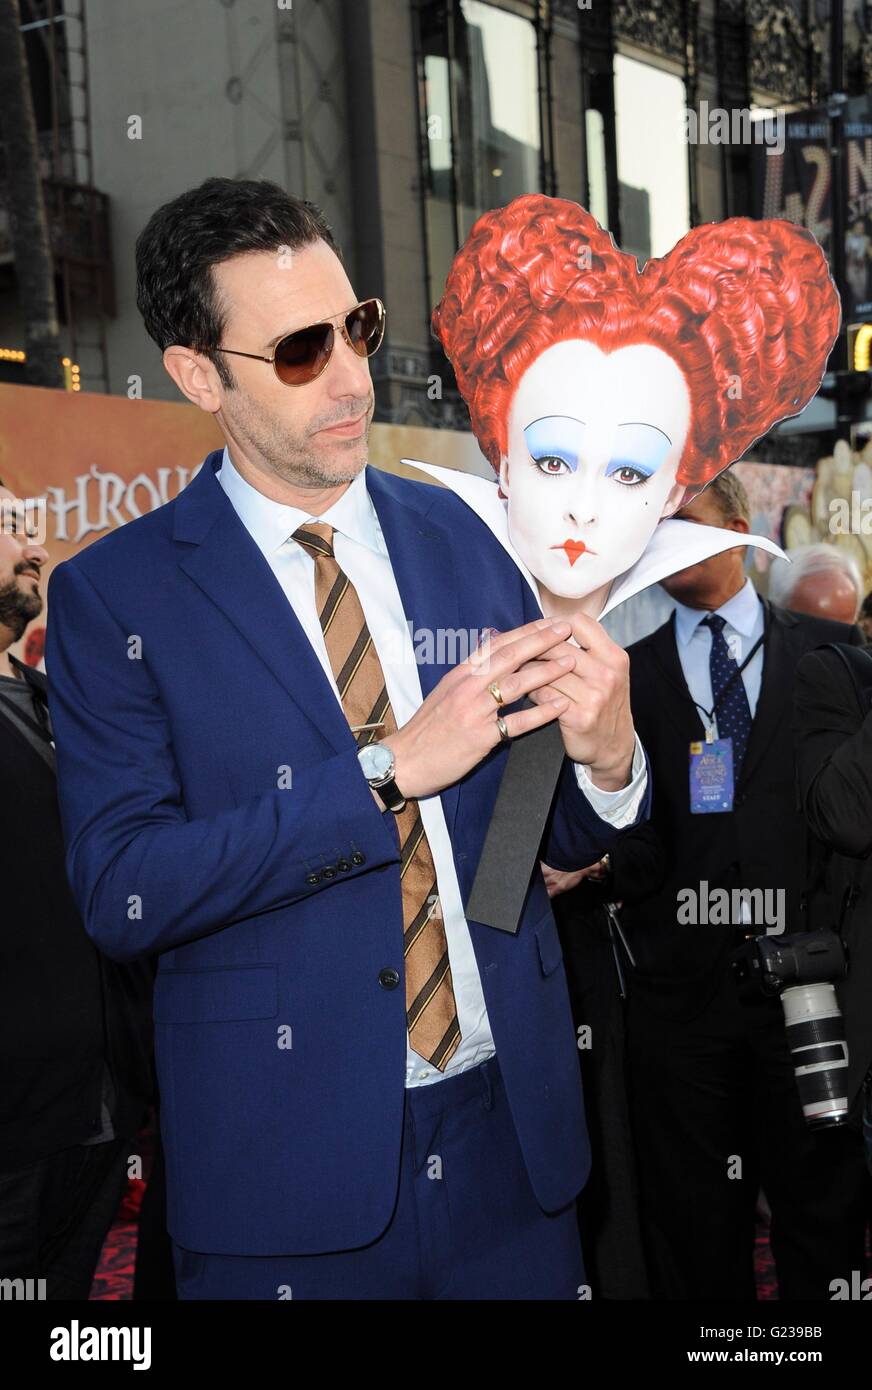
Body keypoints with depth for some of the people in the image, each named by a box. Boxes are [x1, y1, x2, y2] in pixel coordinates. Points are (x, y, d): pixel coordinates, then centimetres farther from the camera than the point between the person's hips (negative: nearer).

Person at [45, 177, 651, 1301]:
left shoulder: (464, 537, 2)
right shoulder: (111, 596, -7)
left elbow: (567, 838, 8)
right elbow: (121, 892, -17)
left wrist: (606, 755, -15)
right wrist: (390, 768, -22)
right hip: (288, 1168, -3)